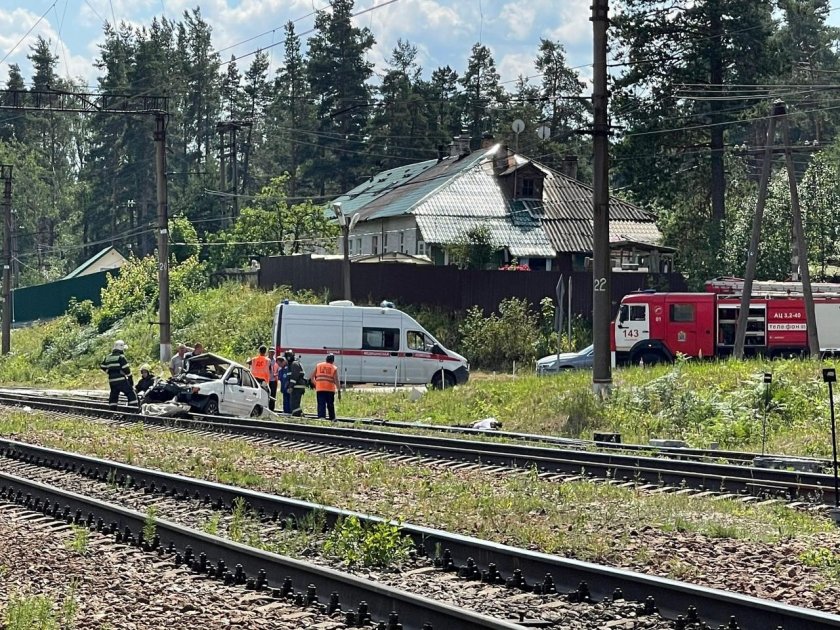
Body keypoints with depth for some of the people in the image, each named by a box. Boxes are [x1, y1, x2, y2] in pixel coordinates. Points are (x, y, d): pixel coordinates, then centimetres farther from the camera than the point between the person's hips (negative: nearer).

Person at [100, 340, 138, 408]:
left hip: (111, 380, 7)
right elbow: (126, 369, -12)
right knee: (131, 394, -5)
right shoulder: (121, 357, -9)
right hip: (121, 380, -7)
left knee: (113, 397, 13)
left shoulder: (108, 357, 14)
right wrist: (130, 378, -3)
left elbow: (102, 367, 21)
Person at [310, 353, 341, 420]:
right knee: (330, 406, 13)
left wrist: (315, 384, 23)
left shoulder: (318, 366, 9)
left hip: (319, 389, 1)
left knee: (321, 405, -3)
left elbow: (312, 377, 9)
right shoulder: (334, 368, 2)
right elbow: (336, 380, -6)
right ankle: (332, 419, 22)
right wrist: (339, 391, -4)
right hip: (330, 389, -1)